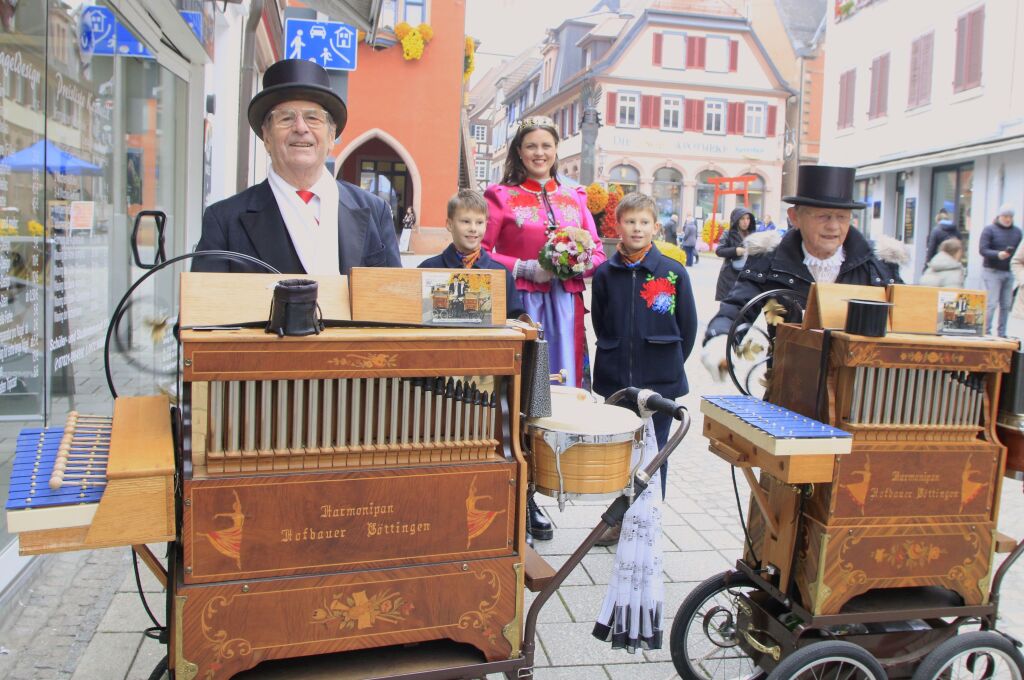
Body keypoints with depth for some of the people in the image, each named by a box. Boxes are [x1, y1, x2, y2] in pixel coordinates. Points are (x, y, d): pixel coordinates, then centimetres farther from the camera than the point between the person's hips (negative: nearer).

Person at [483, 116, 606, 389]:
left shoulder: (575, 197, 16)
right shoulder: (501, 196, 4)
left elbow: (598, 253, 15)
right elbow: (480, 252, -4)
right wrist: (524, 268, -14)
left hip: (565, 305, 3)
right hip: (519, 303, -3)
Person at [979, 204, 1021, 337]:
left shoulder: (1017, 231, 13)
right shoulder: (989, 229, -2)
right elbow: (982, 250, -11)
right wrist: (998, 254, -27)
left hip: (1010, 272, 5)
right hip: (992, 271, -5)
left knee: (1006, 305, 5)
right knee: (992, 303, -9)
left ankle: (1002, 334, 12)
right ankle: (986, 332, -4)